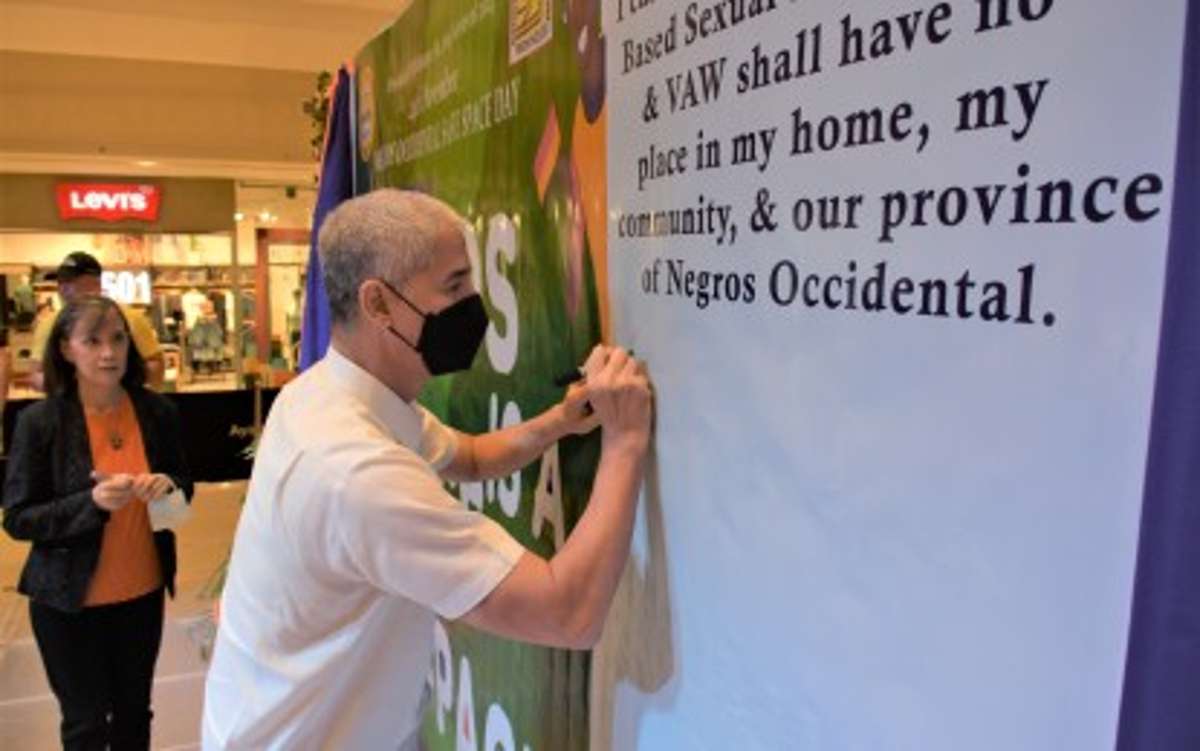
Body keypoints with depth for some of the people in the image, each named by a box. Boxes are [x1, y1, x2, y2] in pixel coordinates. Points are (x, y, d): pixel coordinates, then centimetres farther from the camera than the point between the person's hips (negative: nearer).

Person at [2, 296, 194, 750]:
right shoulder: (38, 421, -14)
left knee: (134, 711, 20)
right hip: (70, 600, -2)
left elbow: (183, 484, 6)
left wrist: (168, 487, -17)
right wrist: (92, 502, -27)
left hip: (143, 591, 3)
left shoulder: (157, 411, -6)